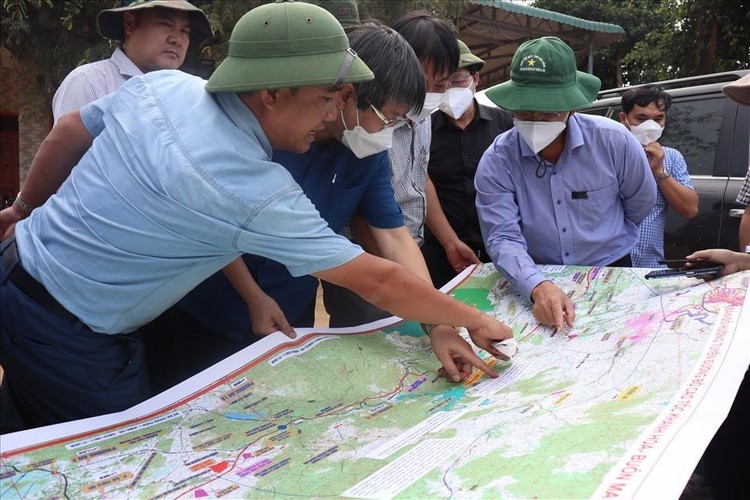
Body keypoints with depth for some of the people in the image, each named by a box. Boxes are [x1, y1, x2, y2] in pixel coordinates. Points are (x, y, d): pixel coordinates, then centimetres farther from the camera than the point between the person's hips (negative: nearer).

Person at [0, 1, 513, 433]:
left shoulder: (163, 83, -7)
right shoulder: (254, 191, -29)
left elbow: (67, 135, 9)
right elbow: (378, 283, -22)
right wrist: (474, 321, -8)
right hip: (65, 341, -8)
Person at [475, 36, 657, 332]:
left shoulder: (614, 141, -9)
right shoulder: (496, 162, -12)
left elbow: (641, 203, 9)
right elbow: (502, 237, -19)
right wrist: (539, 287, -36)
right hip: (536, 282, 0)